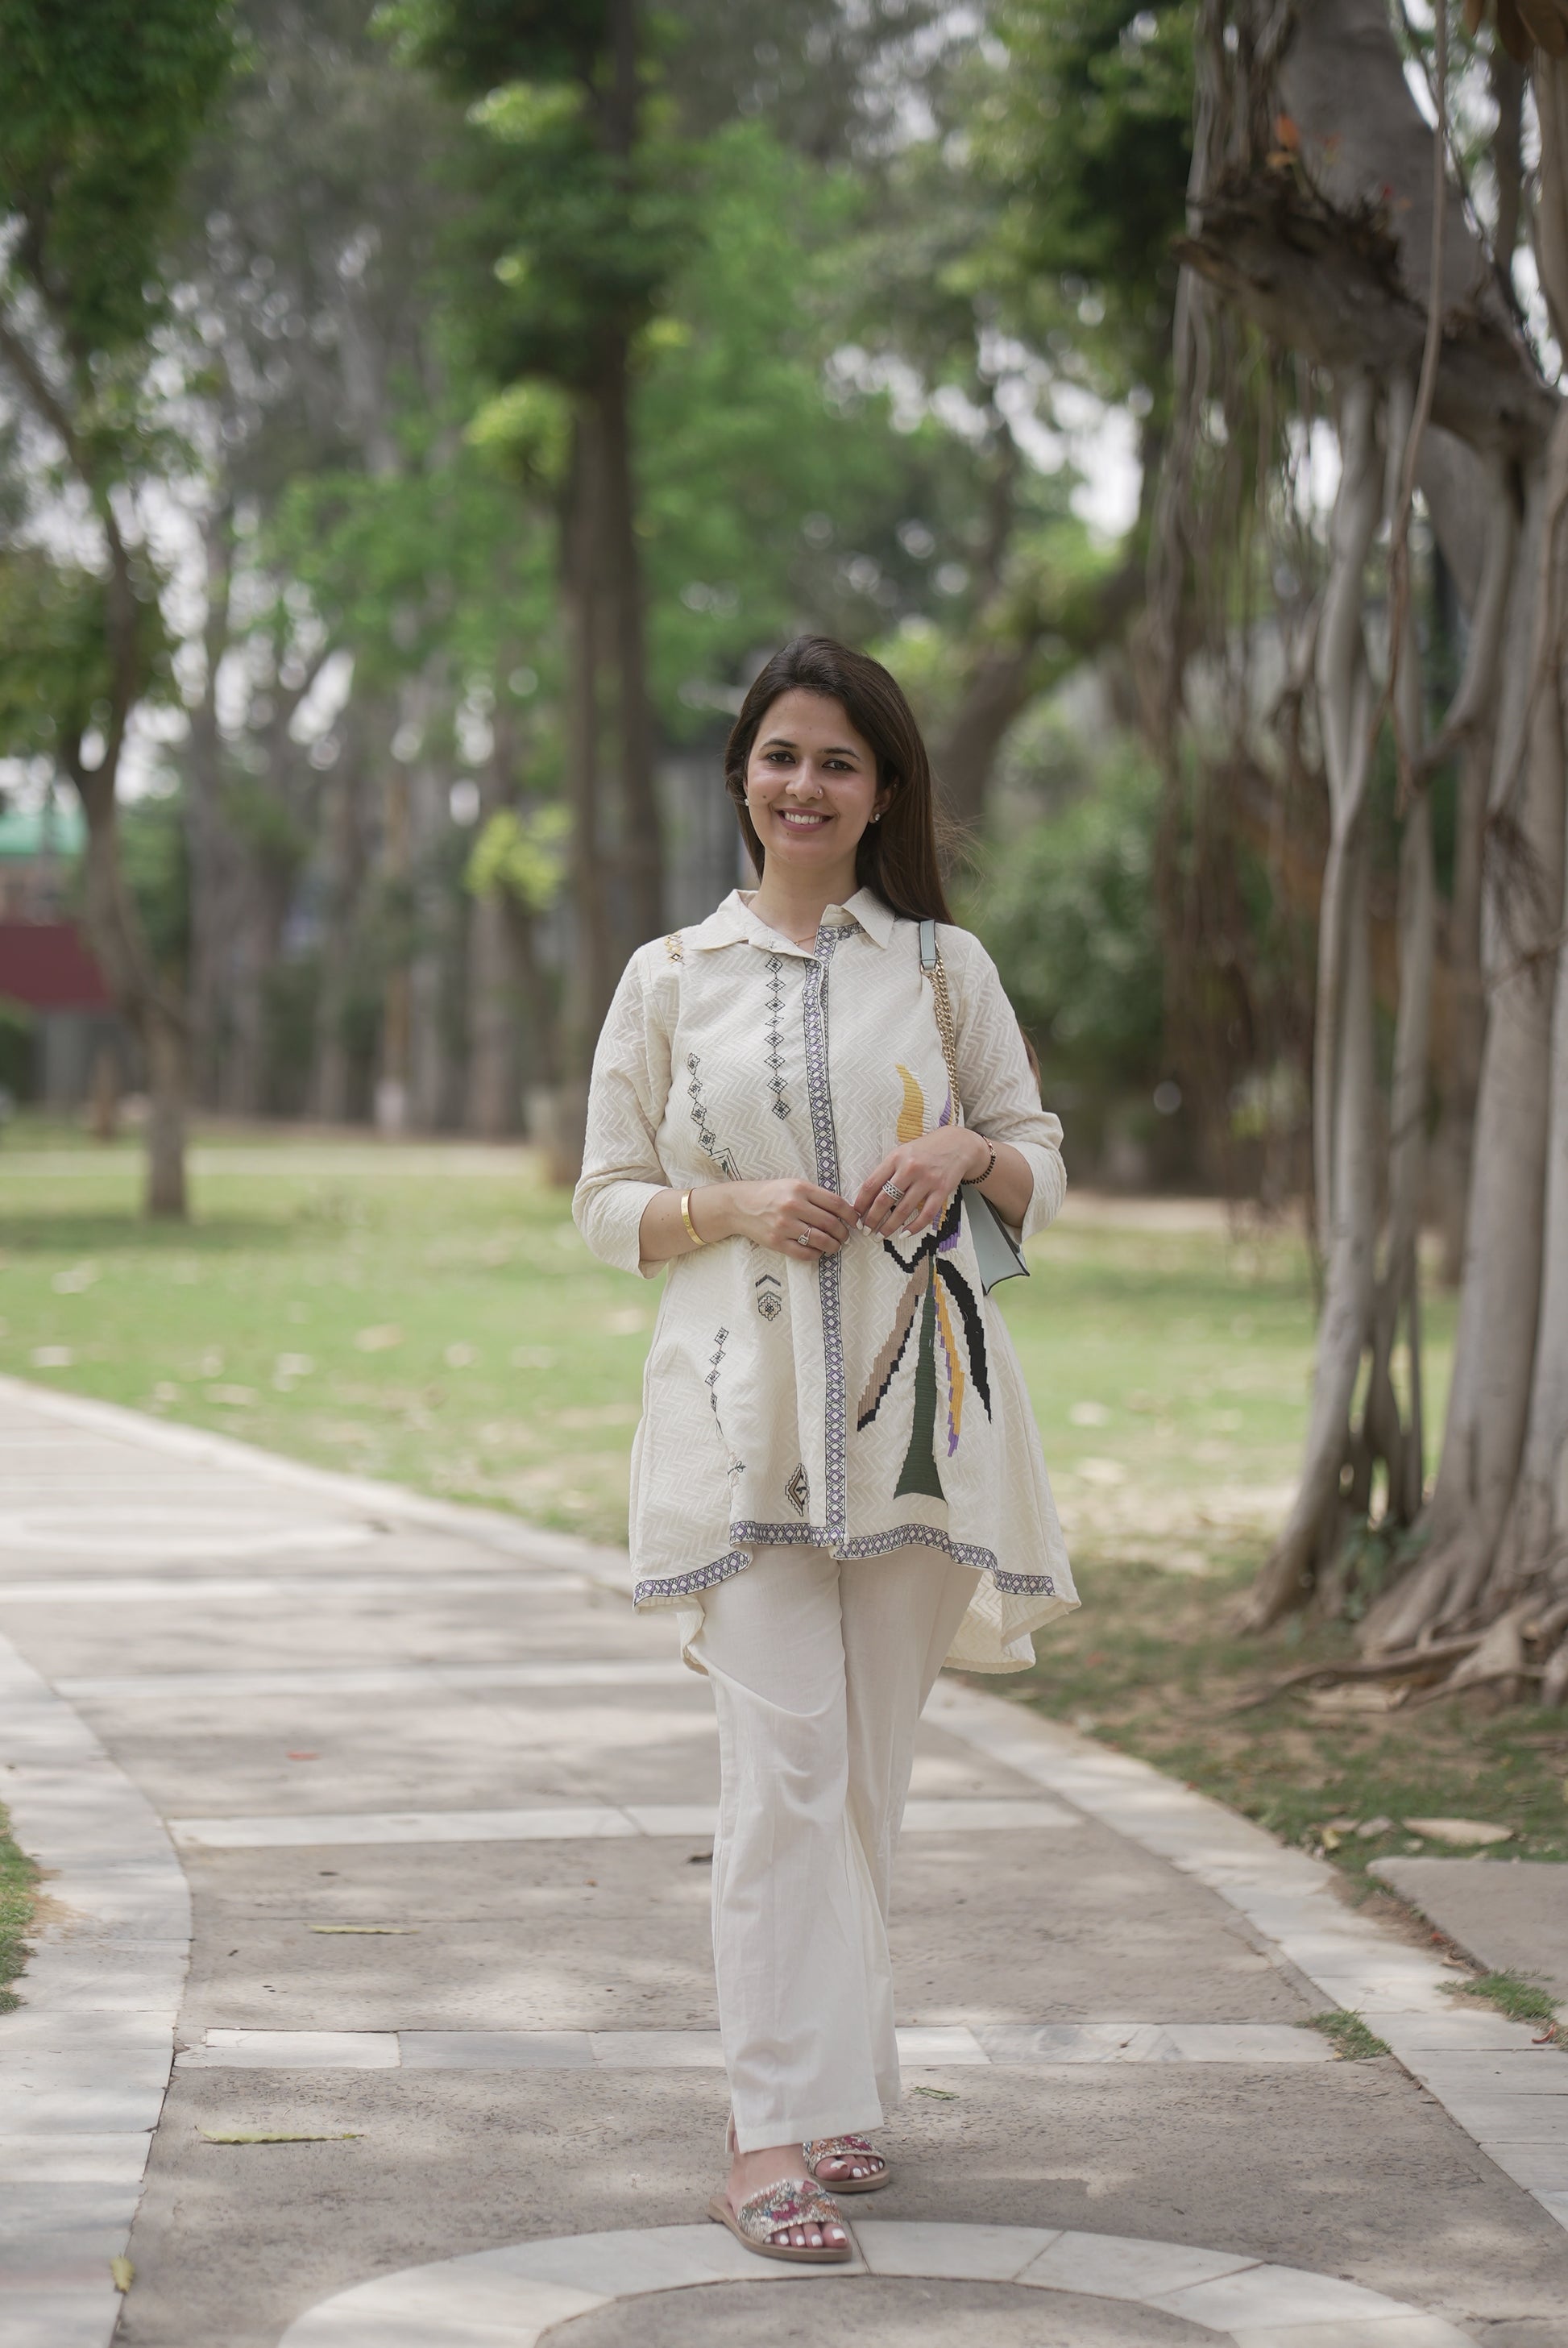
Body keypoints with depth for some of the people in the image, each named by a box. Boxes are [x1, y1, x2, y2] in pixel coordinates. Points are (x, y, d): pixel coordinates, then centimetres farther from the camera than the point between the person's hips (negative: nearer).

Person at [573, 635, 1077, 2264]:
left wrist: (970, 1152, -7)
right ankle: (772, 2131, -14)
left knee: (868, 1760, 6)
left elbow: (1043, 1174, 15)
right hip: (744, 1403, -2)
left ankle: (830, 2085, 20)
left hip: (908, 1397, 2)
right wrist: (738, 1207, -10)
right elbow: (607, 1205, 9)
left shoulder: (944, 965, 10)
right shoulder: (671, 977, 7)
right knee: (786, 1753, -13)